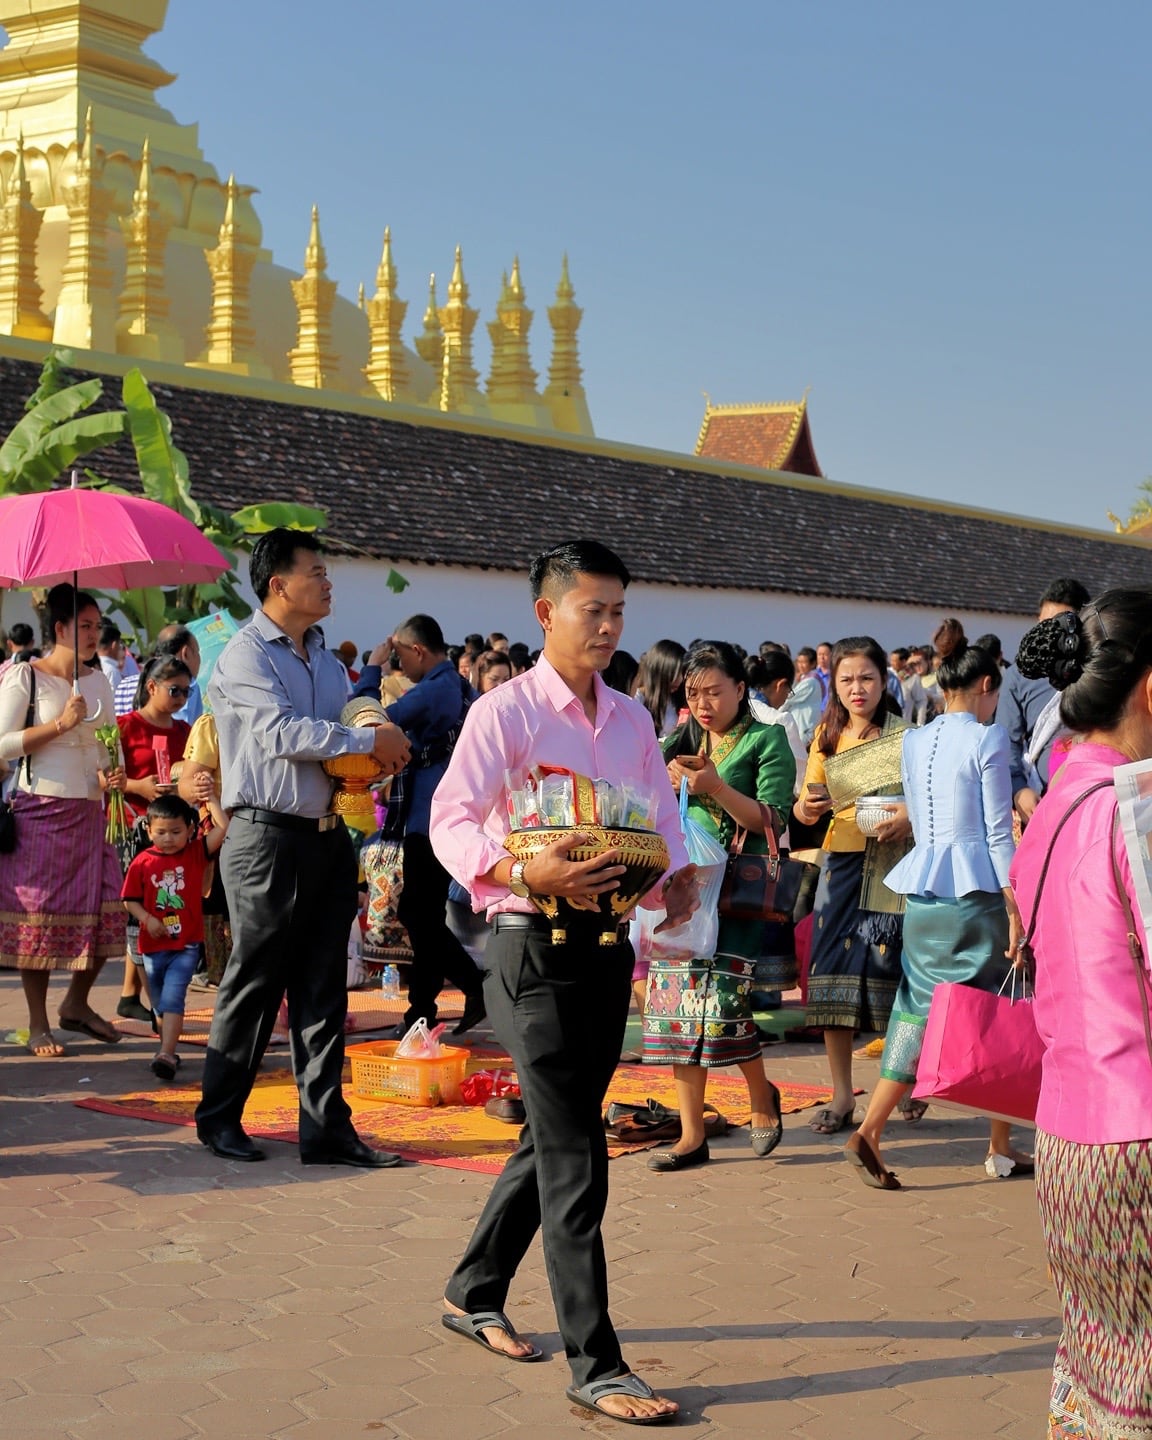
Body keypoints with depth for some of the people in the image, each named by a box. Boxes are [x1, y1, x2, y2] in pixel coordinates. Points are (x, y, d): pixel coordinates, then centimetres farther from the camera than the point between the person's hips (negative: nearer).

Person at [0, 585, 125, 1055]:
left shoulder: (99, 681, 14)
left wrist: (109, 774, 2)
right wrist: (62, 723, -17)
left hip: (88, 812, 6)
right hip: (39, 811, -6)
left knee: (104, 908, -1)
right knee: (38, 915, -2)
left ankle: (76, 1003, 19)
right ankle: (38, 1024, 8)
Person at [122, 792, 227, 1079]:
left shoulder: (196, 853, -3)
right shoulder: (142, 862, -4)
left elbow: (223, 828, -14)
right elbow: (130, 900, 0)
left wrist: (210, 800, -13)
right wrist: (147, 919, -15)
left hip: (187, 945, -3)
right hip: (154, 946, 3)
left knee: (172, 998, -17)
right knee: (160, 1003, 17)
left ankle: (166, 1055, -25)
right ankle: (168, 1051, 32)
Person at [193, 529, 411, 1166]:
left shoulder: (326, 659, 17)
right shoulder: (245, 655, -8)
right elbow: (282, 732, -19)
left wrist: (376, 758, 0)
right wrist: (370, 739, -15)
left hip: (329, 837, 7)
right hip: (269, 838, -7)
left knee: (323, 990, 7)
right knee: (254, 983, 2)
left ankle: (326, 1126, 11)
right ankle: (218, 1117, 17)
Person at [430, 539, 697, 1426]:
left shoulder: (633, 720, 12)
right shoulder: (505, 712, -8)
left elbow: (664, 818, 14)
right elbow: (451, 821, -15)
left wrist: (678, 877, -7)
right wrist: (522, 873, -32)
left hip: (608, 945, 7)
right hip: (534, 947, -7)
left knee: (553, 1139, 17)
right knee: (574, 1154, -7)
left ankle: (475, 1294, 36)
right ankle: (595, 1365, -1)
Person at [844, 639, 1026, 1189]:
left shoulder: (914, 741, 11)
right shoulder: (988, 739, -7)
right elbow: (999, 831, -9)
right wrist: (1015, 907, -7)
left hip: (922, 887, 5)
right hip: (977, 886, -5)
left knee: (917, 1005, 7)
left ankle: (869, 1131, -7)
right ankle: (1001, 1149, 14)